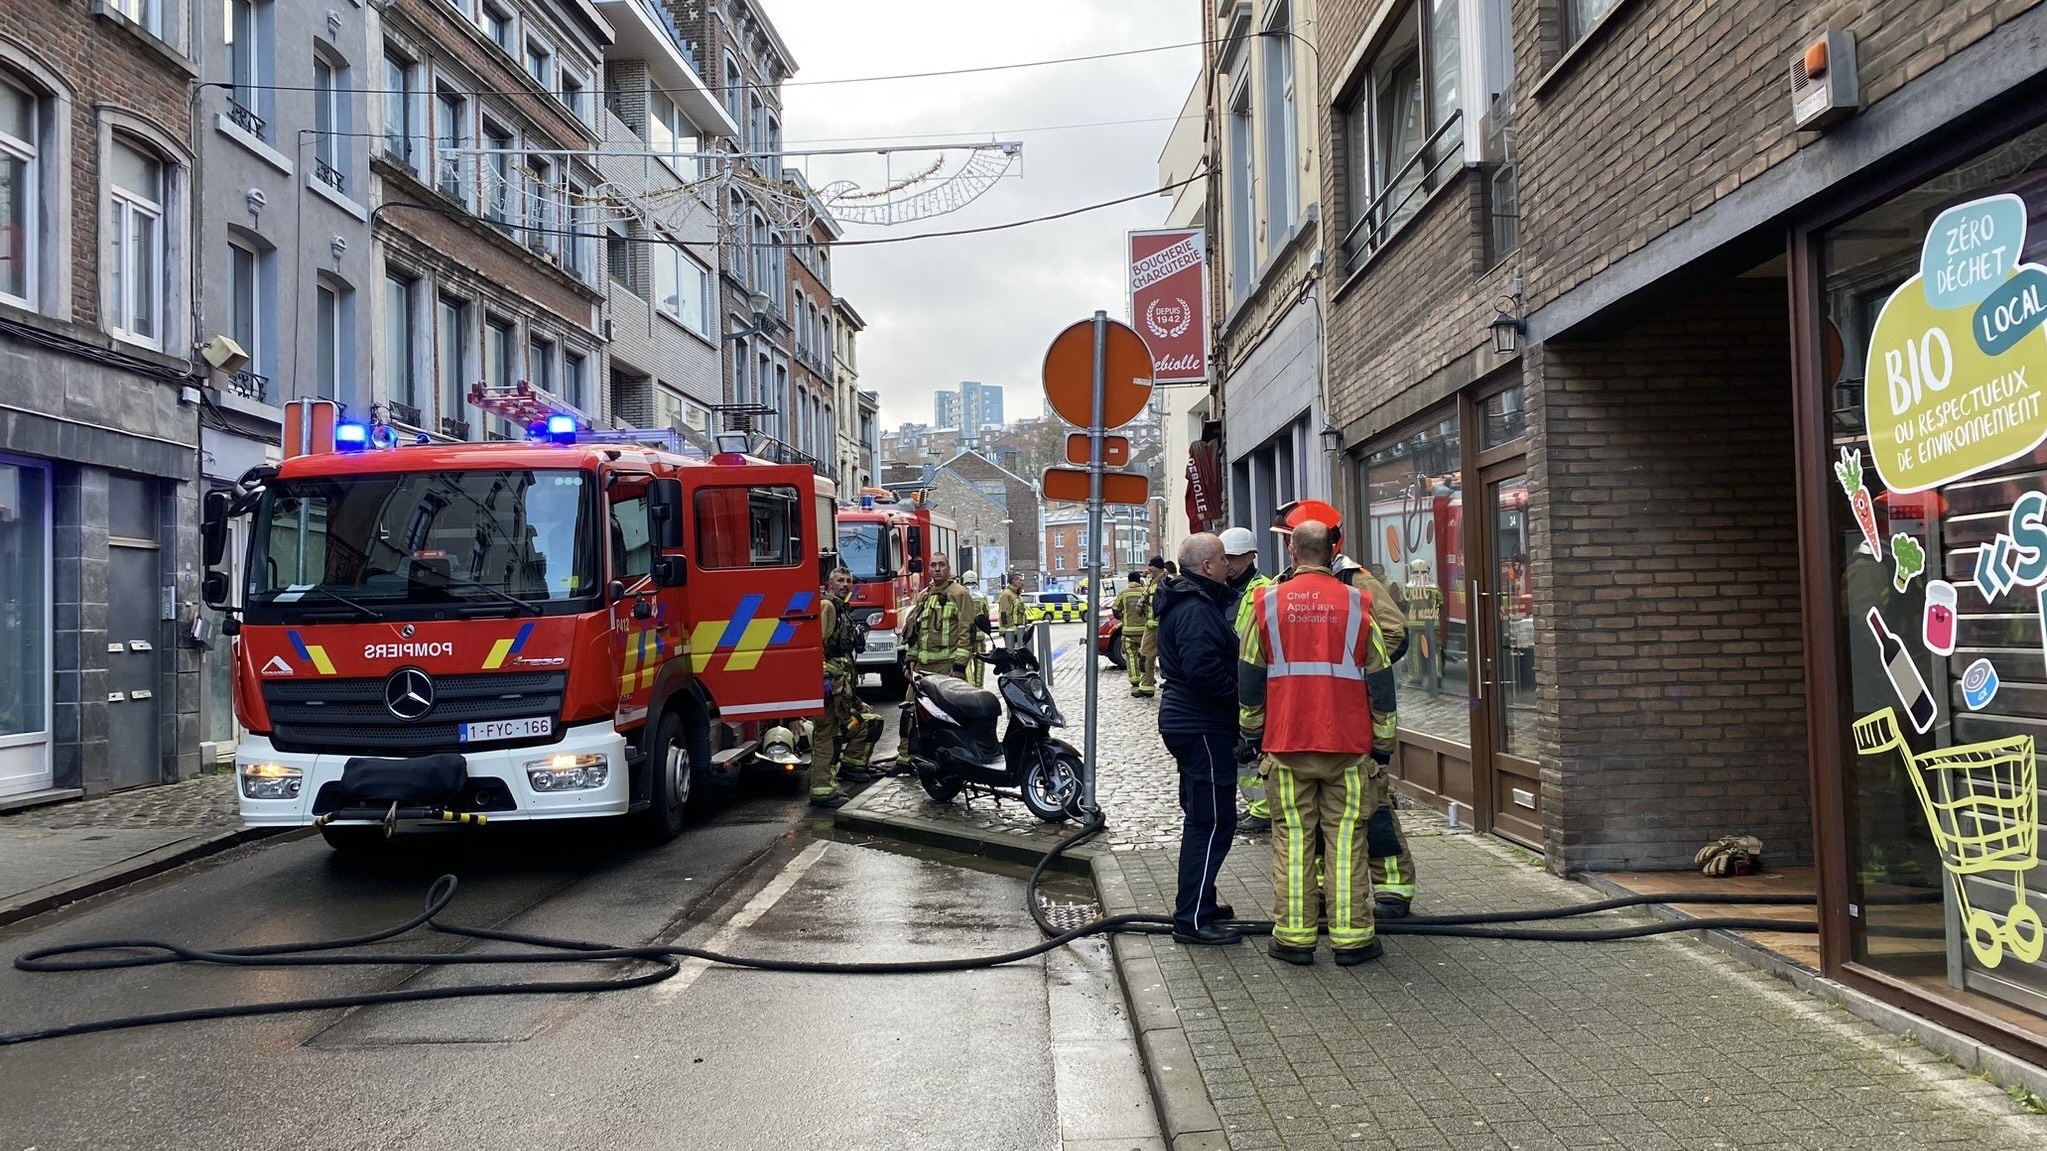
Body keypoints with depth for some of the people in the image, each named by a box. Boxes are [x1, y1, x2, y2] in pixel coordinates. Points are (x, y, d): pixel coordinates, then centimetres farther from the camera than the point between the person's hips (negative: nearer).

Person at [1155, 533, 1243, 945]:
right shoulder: (1196, 610, -19)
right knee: (1213, 822, -8)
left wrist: (1239, 694, 15)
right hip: (1202, 728, -11)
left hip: (1189, 722, 11)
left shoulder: (1188, 603, 16)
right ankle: (1192, 919, -6)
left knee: (1202, 818, 20)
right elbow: (1203, 669, -29)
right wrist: (1243, 695, -16)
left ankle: (1198, 903, 31)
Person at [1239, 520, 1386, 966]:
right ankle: (1351, 937, 8)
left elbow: (1250, 676, 6)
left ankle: (1293, 936, 9)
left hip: (1285, 743, 0)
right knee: (1346, 837, 5)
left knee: (1292, 837, 6)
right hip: (1347, 744, 0)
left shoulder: (1267, 602, 1)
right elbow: (1378, 677, 6)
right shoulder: (1356, 604, 1)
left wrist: (1252, 732, 17)